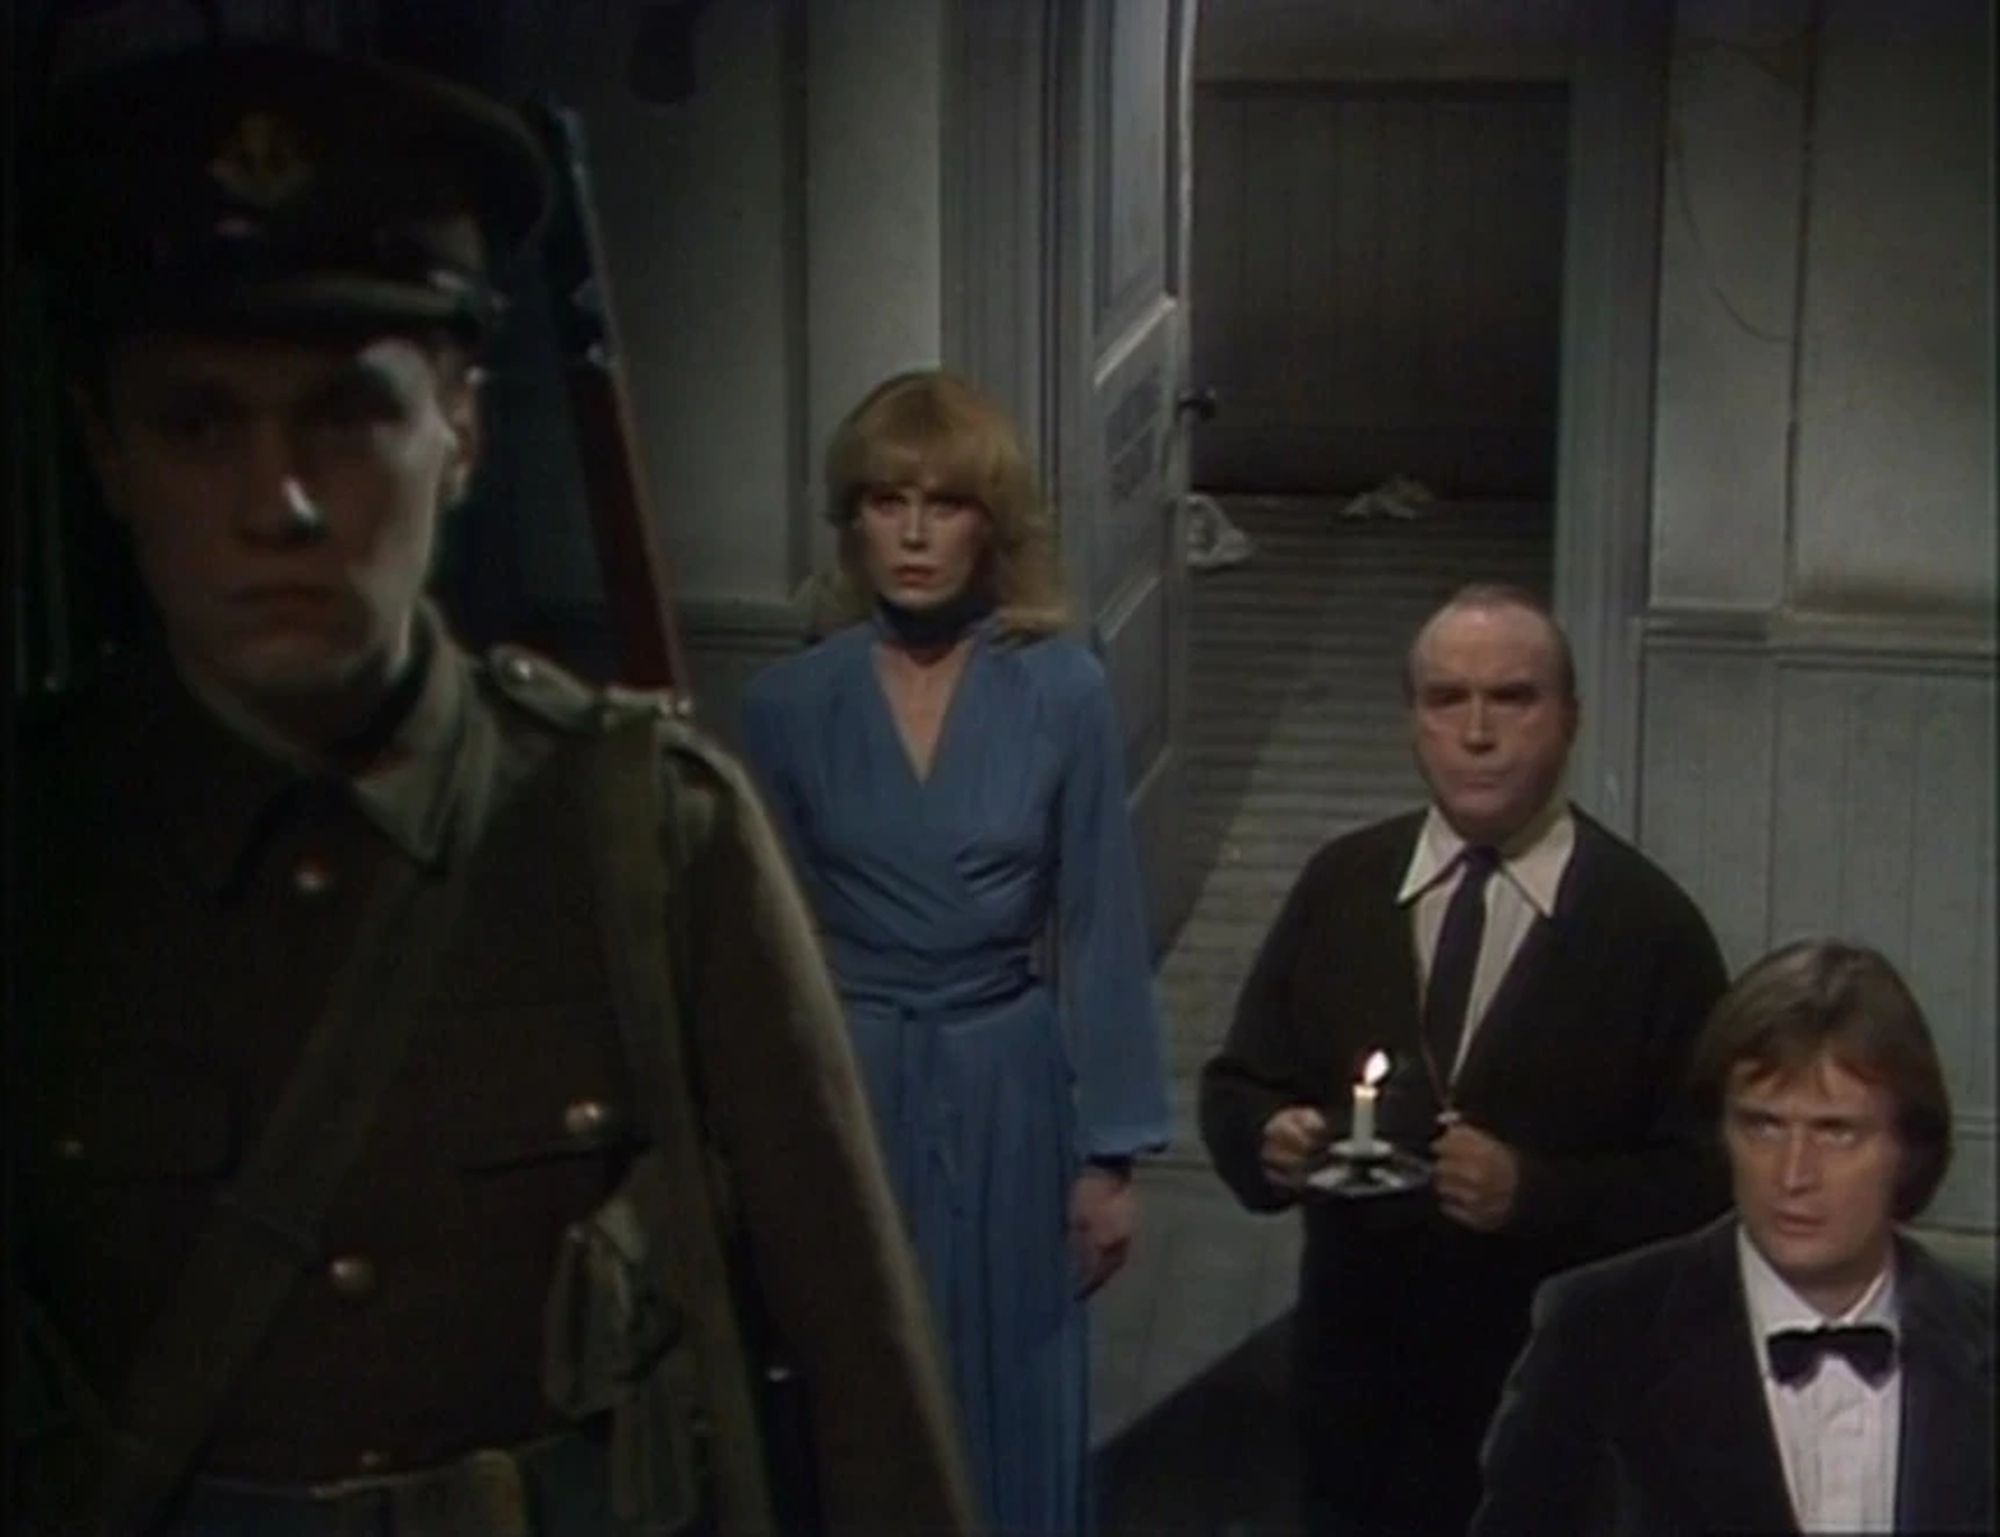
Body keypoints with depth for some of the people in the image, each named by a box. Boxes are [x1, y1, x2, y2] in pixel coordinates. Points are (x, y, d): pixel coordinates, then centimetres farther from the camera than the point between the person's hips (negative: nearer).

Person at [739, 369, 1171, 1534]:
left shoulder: (1063, 694, -6)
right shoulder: (790, 704, -3)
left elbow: (1102, 933, -3)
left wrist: (1111, 1151, -3)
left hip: (1006, 1092, 0)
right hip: (845, 1092, 1)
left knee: (1012, 1415, 10)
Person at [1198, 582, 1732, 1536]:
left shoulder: (1649, 927, -9)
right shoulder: (1339, 885, 2)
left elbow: (1702, 1181, -10)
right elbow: (1237, 1085, 8)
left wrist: (1537, 1194, -23)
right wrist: (1271, 1137, -14)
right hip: (1354, 1365, 3)